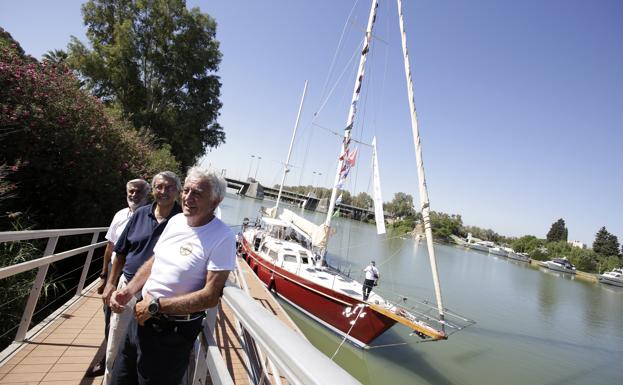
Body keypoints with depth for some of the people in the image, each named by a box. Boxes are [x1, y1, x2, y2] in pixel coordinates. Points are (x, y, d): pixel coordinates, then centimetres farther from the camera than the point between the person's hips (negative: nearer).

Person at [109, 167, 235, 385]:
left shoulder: (222, 237, -24)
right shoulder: (175, 221, 0)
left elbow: (210, 297, -25)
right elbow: (154, 261, 12)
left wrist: (156, 306, -21)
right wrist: (129, 291, -3)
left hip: (173, 332, -7)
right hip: (142, 316, 7)